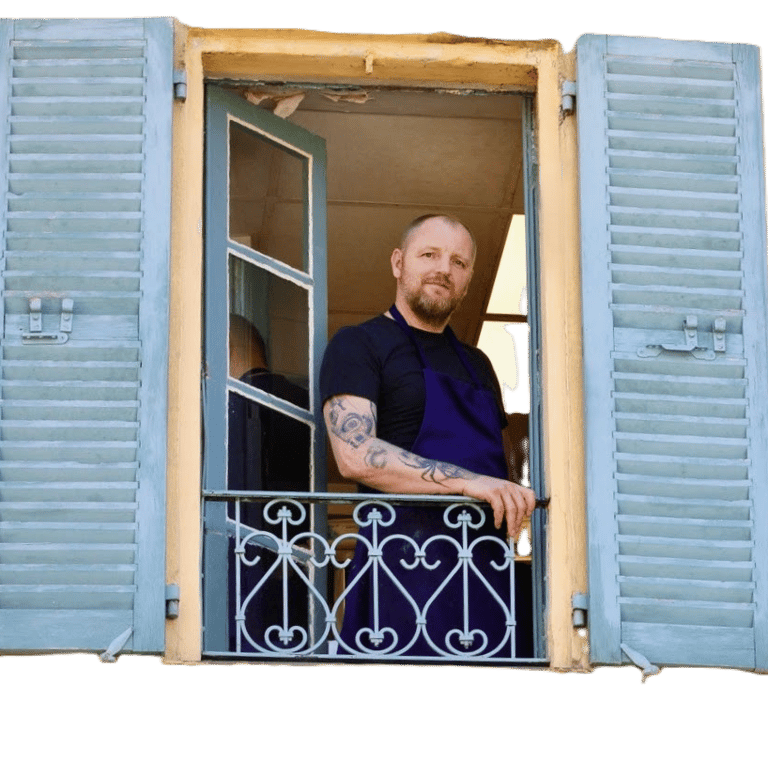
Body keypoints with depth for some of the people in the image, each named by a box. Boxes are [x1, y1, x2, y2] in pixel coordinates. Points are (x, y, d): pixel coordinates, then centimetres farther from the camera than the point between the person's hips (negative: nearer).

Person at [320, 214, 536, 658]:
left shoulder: (476, 365, 27)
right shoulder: (359, 346, 4)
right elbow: (355, 455, -12)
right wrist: (465, 481, -20)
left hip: (487, 565, 6)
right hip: (407, 560, -6)